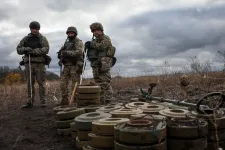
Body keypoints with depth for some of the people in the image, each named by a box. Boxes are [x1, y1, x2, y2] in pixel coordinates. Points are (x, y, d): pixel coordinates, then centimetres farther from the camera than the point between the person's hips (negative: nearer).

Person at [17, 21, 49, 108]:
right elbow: (18, 49, 10)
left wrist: (34, 51, -21)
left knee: (41, 82, -3)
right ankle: (30, 102, 10)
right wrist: (25, 49, -12)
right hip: (28, 63, 4)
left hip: (39, 63, -3)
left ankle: (43, 101, 3)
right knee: (30, 83, 5)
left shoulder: (42, 38, 4)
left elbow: (46, 49, -11)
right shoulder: (26, 39, 15)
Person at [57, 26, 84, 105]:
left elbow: (79, 52, -18)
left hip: (75, 65, -7)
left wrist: (67, 52, -23)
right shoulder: (66, 42, 21)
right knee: (63, 83, 3)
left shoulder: (79, 42, -2)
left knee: (75, 84, -6)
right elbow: (61, 51, 21)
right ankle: (64, 100, 11)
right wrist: (60, 53, -2)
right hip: (66, 65, 7)